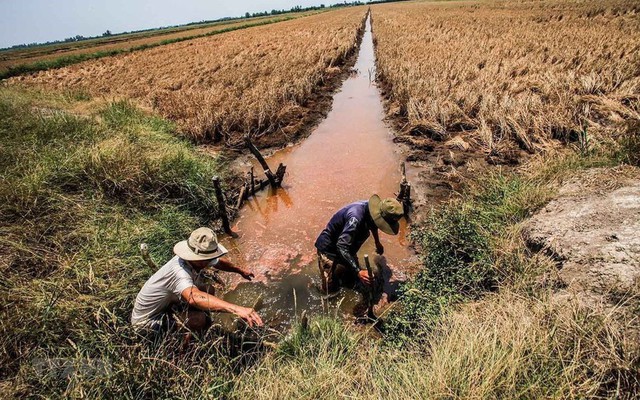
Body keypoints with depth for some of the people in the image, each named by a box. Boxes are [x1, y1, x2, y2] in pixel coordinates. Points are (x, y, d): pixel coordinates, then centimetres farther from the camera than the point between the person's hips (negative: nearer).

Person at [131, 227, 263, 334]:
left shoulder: (199, 261, -12)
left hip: (168, 304, 9)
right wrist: (236, 308, -70)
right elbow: (194, 297, -60)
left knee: (208, 291, 0)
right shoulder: (179, 271, -38)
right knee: (198, 319, -30)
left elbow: (218, 263, 14)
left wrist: (240, 270, 25)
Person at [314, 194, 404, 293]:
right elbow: (341, 246, -43)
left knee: (353, 282, 14)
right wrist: (358, 272, -45)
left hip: (346, 249, 8)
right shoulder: (356, 217, -40)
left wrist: (377, 243, 27)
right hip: (329, 248, -8)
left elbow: (373, 224, 15)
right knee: (331, 290, -4)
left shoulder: (370, 209, -13)